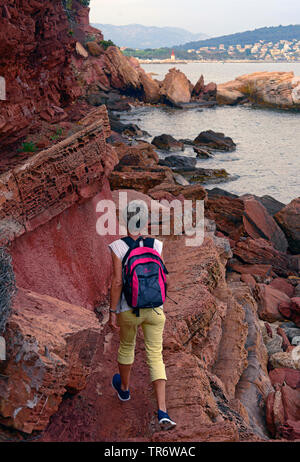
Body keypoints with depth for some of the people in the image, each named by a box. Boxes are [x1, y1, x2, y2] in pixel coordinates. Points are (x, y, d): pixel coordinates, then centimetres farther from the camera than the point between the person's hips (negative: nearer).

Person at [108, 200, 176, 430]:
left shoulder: (118, 247, -12)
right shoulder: (156, 245, -3)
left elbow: (117, 282, -14)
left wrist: (112, 312, -6)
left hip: (129, 310, -1)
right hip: (155, 308, 2)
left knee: (126, 346, 25)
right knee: (156, 357, 7)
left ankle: (124, 388, 50)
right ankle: (162, 412, -2)